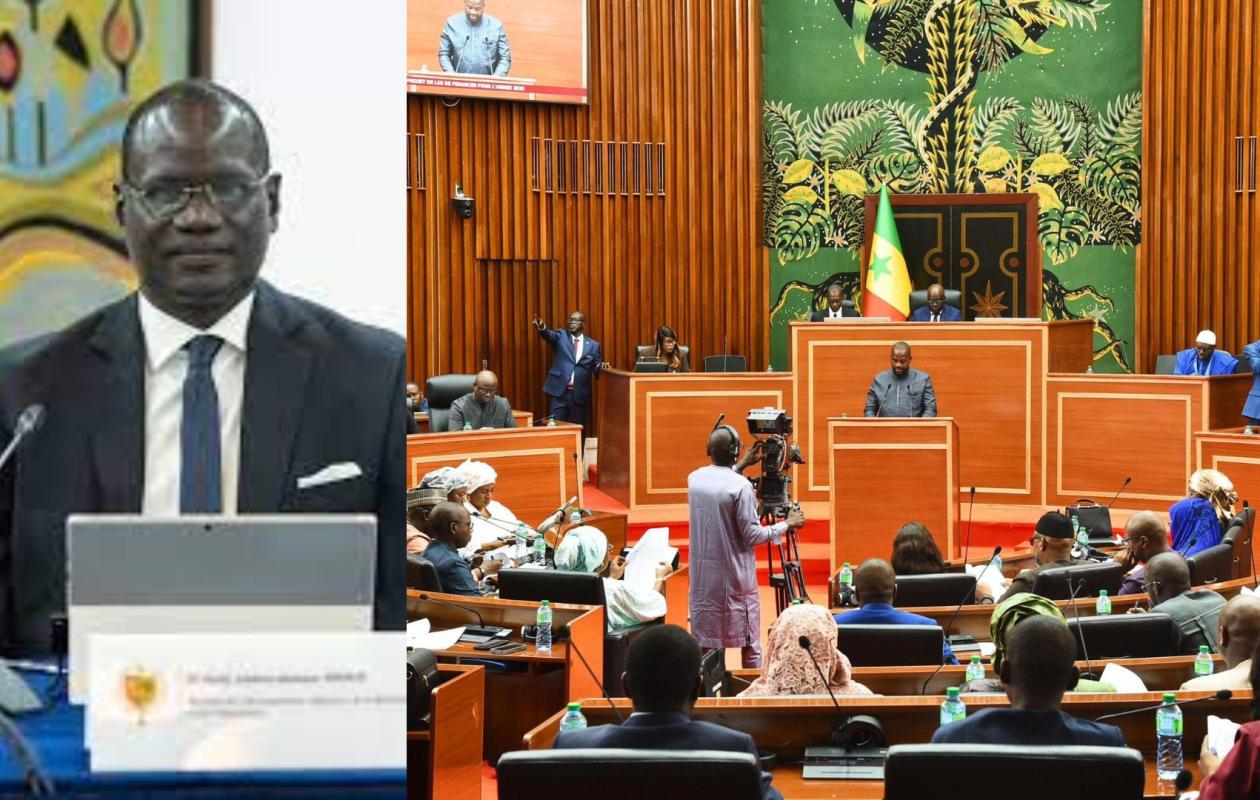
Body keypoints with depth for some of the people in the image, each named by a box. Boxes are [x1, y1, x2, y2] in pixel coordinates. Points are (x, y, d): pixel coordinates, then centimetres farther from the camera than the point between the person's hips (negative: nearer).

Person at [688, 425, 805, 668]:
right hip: (735, 577, -5)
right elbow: (753, 536, -13)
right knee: (750, 645, 5)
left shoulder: (694, 479, 1)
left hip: (703, 576, 5)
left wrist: (739, 466, 30)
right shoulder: (740, 486, -17)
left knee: (705, 642, 10)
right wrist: (787, 524, 0)